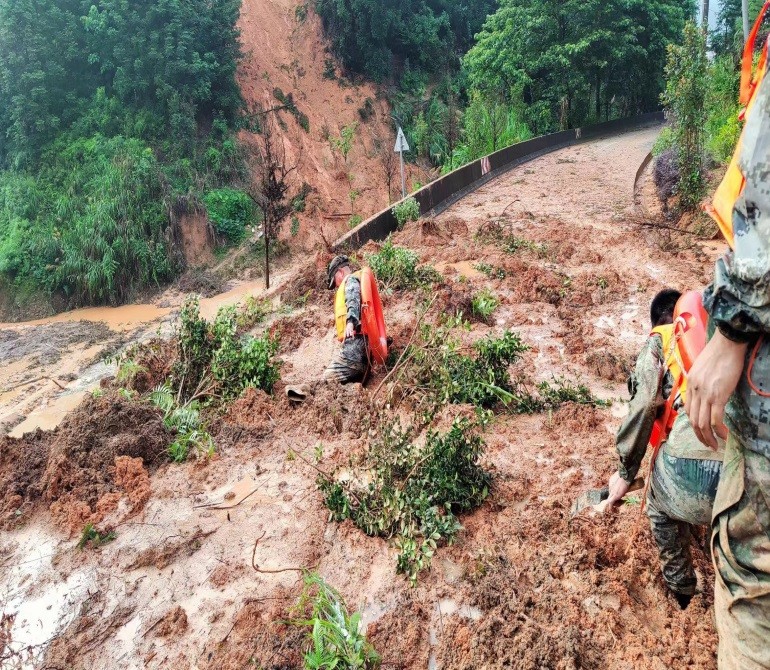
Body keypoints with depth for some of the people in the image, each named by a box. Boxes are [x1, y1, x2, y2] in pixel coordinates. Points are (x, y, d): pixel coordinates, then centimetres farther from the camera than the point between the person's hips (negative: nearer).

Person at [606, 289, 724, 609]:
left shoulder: (659, 341, 17)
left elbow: (644, 406, 6)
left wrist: (625, 474, 16)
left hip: (691, 464, -3)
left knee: (662, 511, 30)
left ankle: (681, 595, 37)